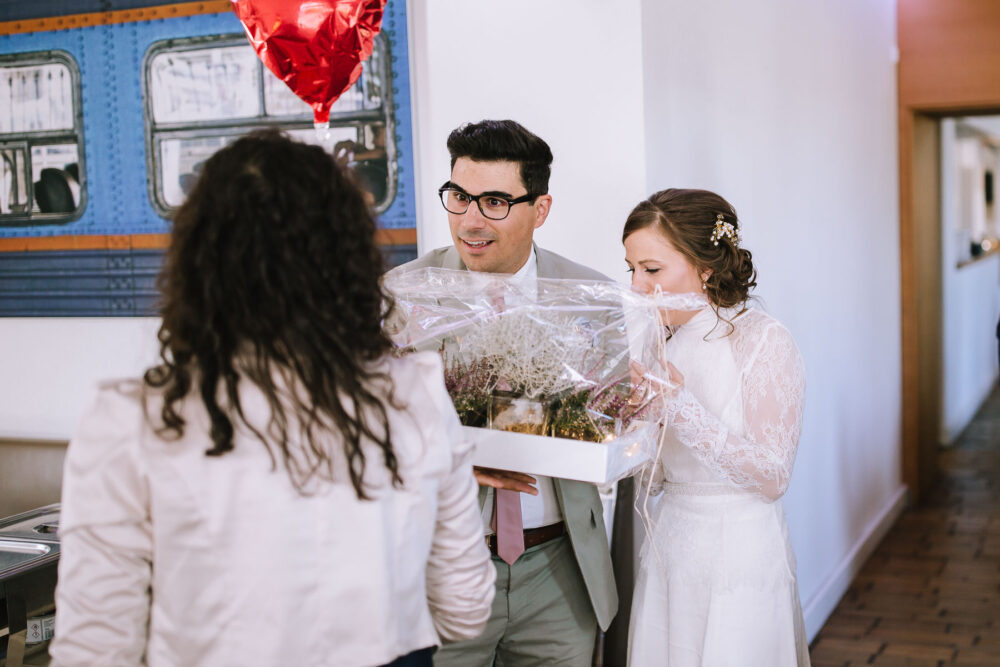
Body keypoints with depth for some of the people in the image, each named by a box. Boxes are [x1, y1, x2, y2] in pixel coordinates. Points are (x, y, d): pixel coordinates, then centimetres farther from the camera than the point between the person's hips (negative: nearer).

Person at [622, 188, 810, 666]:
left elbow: (772, 477, -19)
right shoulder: (661, 345, 6)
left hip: (742, 556, -6)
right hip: (669, 551, 6)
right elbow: (654, 478, 7)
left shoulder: (763, 340, -12)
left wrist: (682, 404, -24)